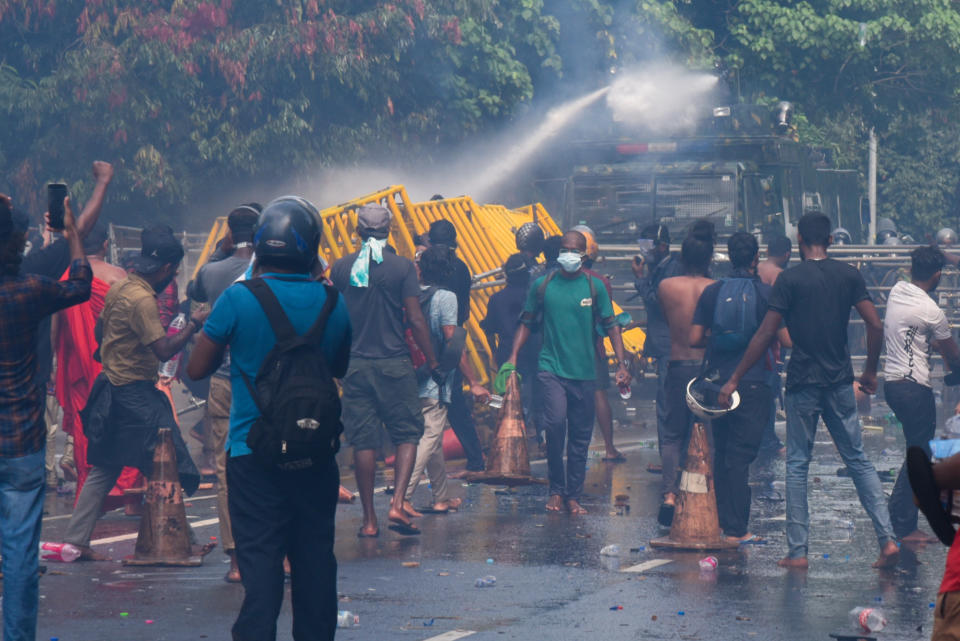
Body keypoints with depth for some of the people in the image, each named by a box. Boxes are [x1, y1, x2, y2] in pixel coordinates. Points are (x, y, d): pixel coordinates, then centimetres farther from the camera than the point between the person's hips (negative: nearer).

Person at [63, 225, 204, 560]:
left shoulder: (119, 287, 8)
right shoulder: (142, 300, -20)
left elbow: (100, 328, 21)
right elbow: (164, 350, -24)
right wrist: (194, 324, -16)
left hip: (113, 387, 10)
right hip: (134, 394, -10)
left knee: (105, 468, 13)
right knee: (168, 468, -4)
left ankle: (76, 540, 14)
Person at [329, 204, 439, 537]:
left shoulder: (341, 267, 3)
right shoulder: (402, 267, -4)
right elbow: (415, 319, -7)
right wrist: (432, 361, 0)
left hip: (355, 364, 2)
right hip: (395, 363, -2)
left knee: (363, 441, 5)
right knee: (408, 434, 7)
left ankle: (369, 519, 7)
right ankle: (397, 504, -10)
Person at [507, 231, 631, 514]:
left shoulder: (594, 287, 5)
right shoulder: (542, 285, 5)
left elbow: (611, 326, 7)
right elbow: (526, 323, 13)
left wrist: (622, 363, -2)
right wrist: (513, 357, 2)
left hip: (584, 371, 1)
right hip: (551, 369, -1)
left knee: (580, 437, 5)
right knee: (555, 423, -19)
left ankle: (573, 496, 16)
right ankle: (556, 489, -3)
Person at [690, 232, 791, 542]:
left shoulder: (712, 292, 3)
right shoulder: (767, 293, -6)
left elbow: (694, 339, 3)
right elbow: (787, 340, -8)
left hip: (716, 381, 4)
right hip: (751, 383, -4)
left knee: (721, 452, 15)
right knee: (741, 453, -2)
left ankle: (722, 521, 21)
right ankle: (737, 529, -3)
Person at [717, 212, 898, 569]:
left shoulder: (790, 279, -7)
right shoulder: (849, 275, 3)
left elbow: (765, 335, -10)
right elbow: (876, 326, 0)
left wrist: (734, 380, -5)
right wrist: (870, 371, 15)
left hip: (803, 382, -3)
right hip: (840, 381, 3)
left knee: (797, 465, 5)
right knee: (858, 460, 10)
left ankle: (797, 551, 4)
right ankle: (887, 538, 0)